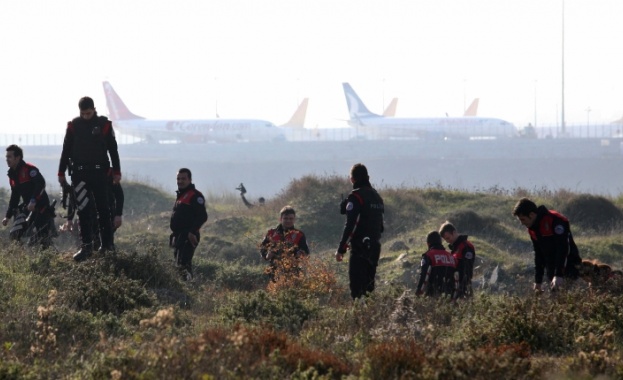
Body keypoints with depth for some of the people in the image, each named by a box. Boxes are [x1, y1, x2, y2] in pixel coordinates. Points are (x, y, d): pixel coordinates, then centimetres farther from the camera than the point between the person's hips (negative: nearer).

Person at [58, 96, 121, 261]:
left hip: (99, 172, -1)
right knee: (83, 210, -2)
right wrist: (61, 173, 10)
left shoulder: (104, 125, 2)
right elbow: (66, 150, 10)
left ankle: (107, 244, 10)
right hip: (79, 173, 1)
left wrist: (116, 172, 4)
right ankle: (87, 246, -2)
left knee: (103, 209, 2)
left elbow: (113, 150, 7)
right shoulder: (73, 125, 5)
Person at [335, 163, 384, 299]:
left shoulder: (356, 197, -11)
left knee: (357, 287, -10)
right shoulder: (376, 196, 16)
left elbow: (350, 225, -17)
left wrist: (341, 249, -15)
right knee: (368, 285, 15)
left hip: (360, 247, -8)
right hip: (375, 246, 8)